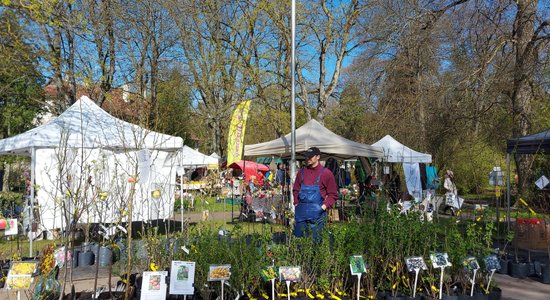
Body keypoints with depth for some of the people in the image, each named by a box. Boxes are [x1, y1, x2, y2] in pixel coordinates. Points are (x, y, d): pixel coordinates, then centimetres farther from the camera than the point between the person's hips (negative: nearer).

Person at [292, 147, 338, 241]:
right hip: (301, 211, 4)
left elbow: (333, 194, 0)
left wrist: (325, 205, -11)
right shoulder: (301, 172, 11)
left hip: (317, 213, -4)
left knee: (315, 240, 2)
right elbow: (296, 189, 19)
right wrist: (296, 203, 8)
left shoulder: (326, 173, -1)